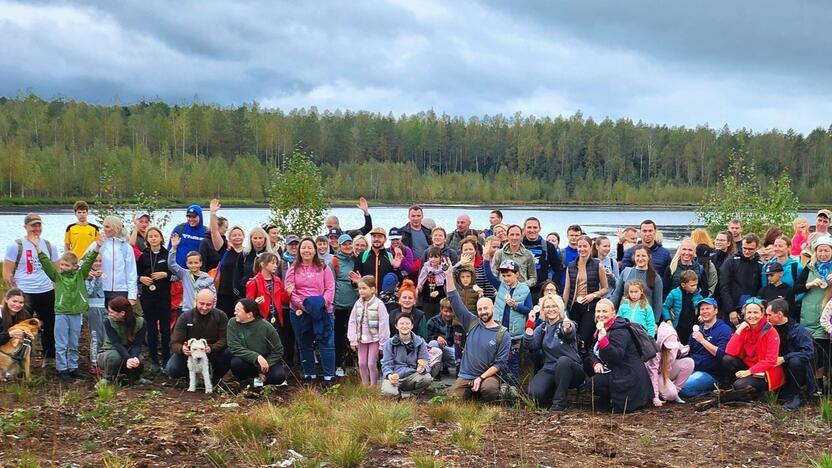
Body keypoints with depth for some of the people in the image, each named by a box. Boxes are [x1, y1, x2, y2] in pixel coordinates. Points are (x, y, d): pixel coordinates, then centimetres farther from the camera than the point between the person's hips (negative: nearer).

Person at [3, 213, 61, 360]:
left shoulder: (49, 246, 9)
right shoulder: (16, 246, -4)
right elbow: (7, 274, -4)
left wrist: (57, 289, 5)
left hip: (47, 293, 4)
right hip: (24, 294, -4)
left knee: (49, 327, 11)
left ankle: (49, 358, 24)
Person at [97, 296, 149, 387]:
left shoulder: (140, 322, -15)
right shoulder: (109, 322, -18)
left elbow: (137, 345, -21)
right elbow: (117, 343, -29)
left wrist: (134, 358, -43)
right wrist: (128, 359, -45)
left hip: (129, 352, 2)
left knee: (139, 359, -31)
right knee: (115, 356, -36)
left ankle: (135, 378, 4)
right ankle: (107, 379, -8)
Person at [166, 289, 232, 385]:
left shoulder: (221, 316, -10)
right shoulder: (185, 317, -12)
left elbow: (224, 339, -16)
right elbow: (174, 343, -16)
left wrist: (211, 348, -37)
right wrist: (182, 349, -41)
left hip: (213, 351, 0)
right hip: (189, 353, 0)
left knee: (229, 354, -31)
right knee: (171, 370, -27)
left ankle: (216, 377, 0)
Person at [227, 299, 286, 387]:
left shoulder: (266, 327, -14)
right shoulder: (233, 323, -11)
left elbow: (278, 350, -7)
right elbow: (235, 348, -18)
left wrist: (264, 368, -18)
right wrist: (257, 357, -29)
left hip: (267, 361, -1)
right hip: (247, 363, 1)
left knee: (278, 376, -30)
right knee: (236, 363, -32)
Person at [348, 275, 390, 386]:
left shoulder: (378, 304, -14)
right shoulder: (358, 303, 0)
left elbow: (383, 324, -14)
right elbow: (352, 322, 3)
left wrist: (383, 343, -13)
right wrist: (353, 340, -1)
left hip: (374, 339, -5)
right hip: (362, 339, 5)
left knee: (372, 364, -4)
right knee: (362, 364, 8)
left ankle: (373, 386, 9)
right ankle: (365, 385, 22)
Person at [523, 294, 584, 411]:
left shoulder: (567, 324, -5)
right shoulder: (542, 328, 9)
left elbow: (570, 334, -31)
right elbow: (530, 345, -7)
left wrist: (568, 328, -55)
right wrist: (530, 326, -19)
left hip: (569, 370, -3)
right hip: (549, 370, 3)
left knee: (563, 360, -37)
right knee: (534, 393, -25)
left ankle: (559, 401, -22)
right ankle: (553, 394, 10)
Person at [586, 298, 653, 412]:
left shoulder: (620, 331, -20)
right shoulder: (601, 329, 9)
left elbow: (616, 356, -33)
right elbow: (593, 352, 11)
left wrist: (603, 339, -43)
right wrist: (595, 363, -11)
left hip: (629, 376, -10)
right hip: (614, 371, 10)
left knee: (594, 383, -19)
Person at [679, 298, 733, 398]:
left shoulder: (724, 329, -3)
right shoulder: (697, 329, 19)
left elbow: (722, 354, -16)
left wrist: (702, 340, -18)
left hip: (710, 374, -7)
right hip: (692, 369, 7)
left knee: (682, 389, -28)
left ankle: (710, 388, -4)